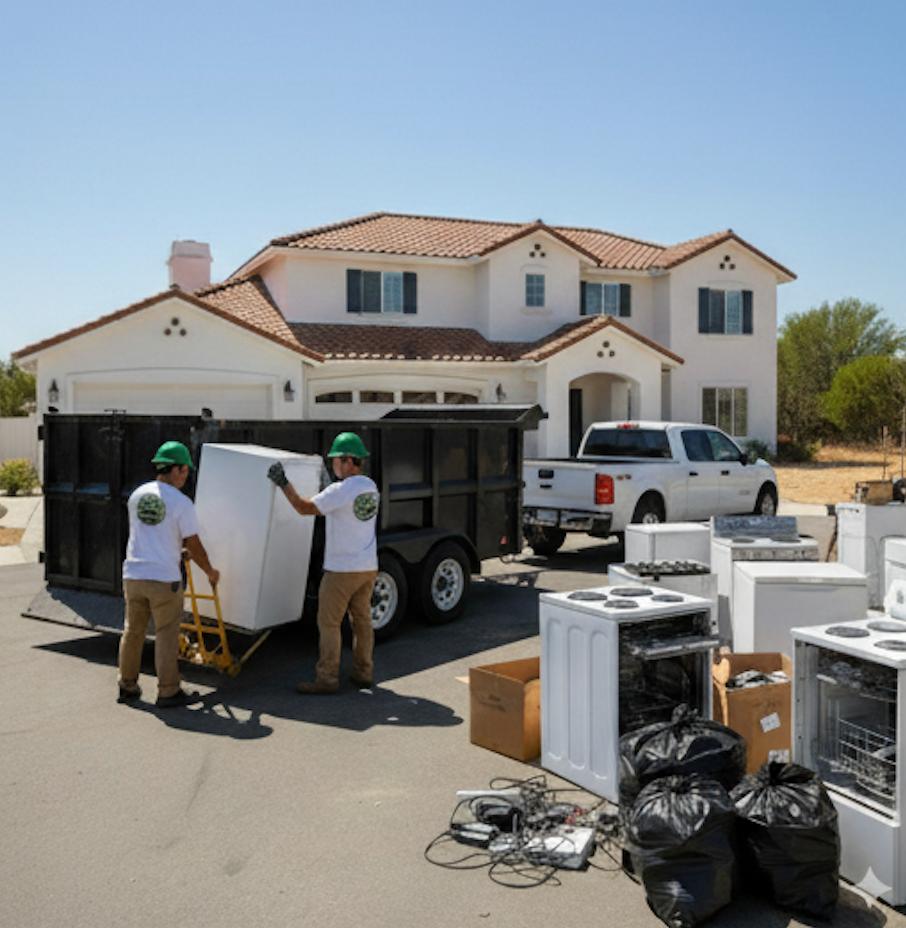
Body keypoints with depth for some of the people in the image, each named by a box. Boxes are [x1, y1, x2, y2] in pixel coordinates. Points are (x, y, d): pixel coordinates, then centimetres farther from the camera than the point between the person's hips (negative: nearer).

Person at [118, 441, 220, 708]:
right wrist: (210, 572, 12)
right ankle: (168, 692, 9)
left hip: (133, 575, 5)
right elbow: (194, 546, -5)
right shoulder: (181, 502, -11)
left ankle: (127, 687, 25)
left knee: (133, 631, 16)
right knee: (166, 636, 4)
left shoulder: (137, 495, 6)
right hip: (164, 579, -5)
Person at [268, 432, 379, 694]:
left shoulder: (340, 490, -18)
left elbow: (304, 507, -12)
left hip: (342, 569, -8)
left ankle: (327, 678, 4)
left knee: (328, 623, 1)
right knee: (362, 619, 15)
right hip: (368, 567, 8)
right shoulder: (371, 487, 8)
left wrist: (283, 483, -4)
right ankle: (363, 673, 22)